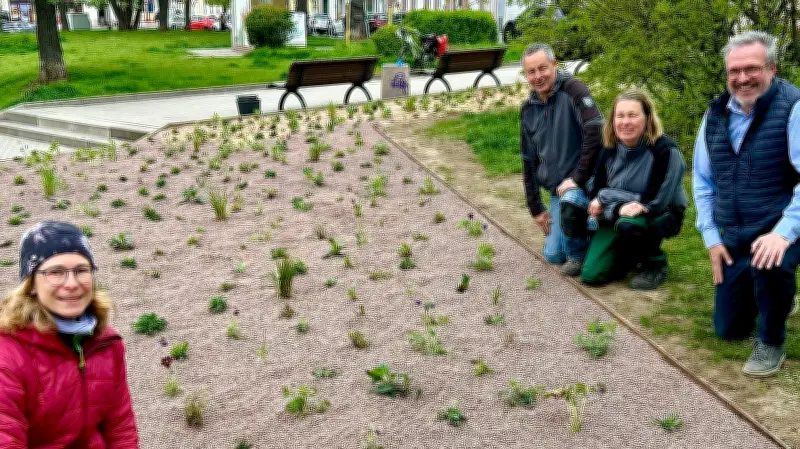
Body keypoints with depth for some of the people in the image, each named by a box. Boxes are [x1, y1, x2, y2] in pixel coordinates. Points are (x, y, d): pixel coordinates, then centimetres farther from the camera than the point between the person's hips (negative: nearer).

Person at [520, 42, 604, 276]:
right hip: (557, 190, 7)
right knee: (553, 255, 5)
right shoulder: (528, 110, 7)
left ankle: (580, 255, -12)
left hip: (584, 182, -7)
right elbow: (529, 162, 13)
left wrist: (578, 178, -25)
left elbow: (595, 133, -25)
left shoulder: (572, 90, -13)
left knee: (570, 201, -39)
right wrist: (535, 208, 11)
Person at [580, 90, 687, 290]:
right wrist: (619, 208, -27)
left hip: (662, 215, -5)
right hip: (617, 216, 5)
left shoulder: (665, 150, -23)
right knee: (591, 275, -9)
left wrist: (607, 195, -17)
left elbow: (655, 203, -26)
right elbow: (596, 195, -4)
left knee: (629, 224, -39)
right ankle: (635, 253, 21)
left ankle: (655, 263, -7)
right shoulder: (610, 150, -6)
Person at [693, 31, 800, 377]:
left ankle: (771, 341, -11)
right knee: (728, 329, 11)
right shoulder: (715, 115, 2)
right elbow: (702, 180, 9)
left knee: (770, 265, -40)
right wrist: (711, 237, 1)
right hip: (733, 237, 6)